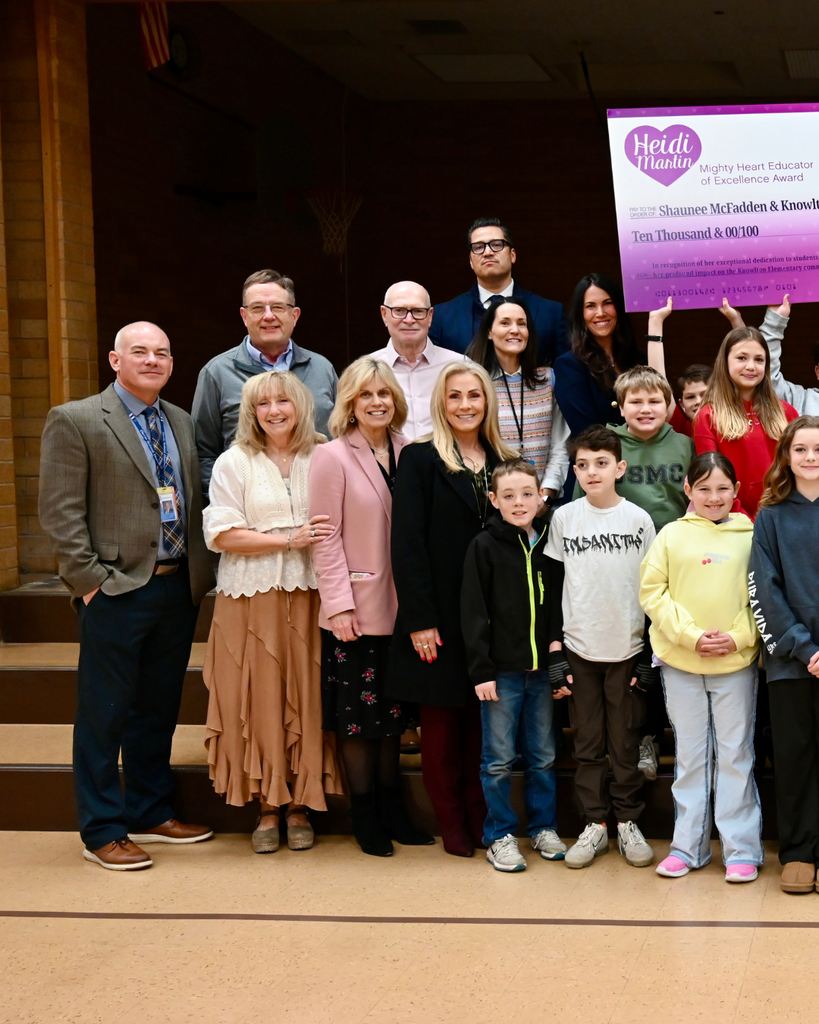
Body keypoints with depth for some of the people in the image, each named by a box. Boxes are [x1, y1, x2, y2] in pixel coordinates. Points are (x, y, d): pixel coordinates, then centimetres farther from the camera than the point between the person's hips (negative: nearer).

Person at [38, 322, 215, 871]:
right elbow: (61, 511, -9)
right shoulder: (75, 420, -6)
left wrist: (201, 571, 7)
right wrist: (91, 579, -14)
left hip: (179, 588, 6)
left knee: (159, 709, 16)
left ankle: (151, 813, 29)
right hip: (117, 592, -6)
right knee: (105, 715, 2)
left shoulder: (182, 422, 14)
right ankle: (103, 831, 12)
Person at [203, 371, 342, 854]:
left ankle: (299, 807, 12)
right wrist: (288, 540, -12)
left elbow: (340, 525, 13)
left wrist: (325, 537, -8)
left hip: (309, 597, 1)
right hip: (252, 599, -1)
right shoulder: (234, 463, 3)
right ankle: (268, 807, 11)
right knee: (260, 701, 0)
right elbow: (221, 534, -4)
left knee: (306, 701, 2)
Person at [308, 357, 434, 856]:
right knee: (357, 713, 4)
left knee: (392, 711, 14)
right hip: (356, 609, -5)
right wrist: (339, 605, -14)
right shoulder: (332, 457, -8)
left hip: (398, 606, 5)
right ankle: (364, 815, 16)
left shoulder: (406, 453, 6)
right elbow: (327, 538, -10)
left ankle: (392, 808, 25)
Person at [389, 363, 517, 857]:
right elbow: (407, 543, -8)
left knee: (483, 721, 7)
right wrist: (419, 619, -14)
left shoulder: (504, 462, 11)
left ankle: (481, 817, 17)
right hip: (442, 615, -3)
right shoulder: (420, 460, -3)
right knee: (442, 721, 3)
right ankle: (452, 822, 13)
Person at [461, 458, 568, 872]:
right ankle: (500, 835, 14)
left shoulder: (550, 544, 7)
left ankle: (544, 827, 25)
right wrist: (482, 670, -10)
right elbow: (473, 613, -6)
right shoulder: (485, 546, -5)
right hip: (501, 671, -3)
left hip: (541, 668, 4)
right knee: (499, 758, 3)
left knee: (543, 756, 11)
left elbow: (560, 605, 13)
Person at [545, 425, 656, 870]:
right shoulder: (564, 518, 1)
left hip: (627, 647, -1)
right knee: (587, 743, 7)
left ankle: (627, 822, 19)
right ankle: (594, 824, 16)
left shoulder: (638, 519, -1)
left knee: (626, 742, 7)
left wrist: (651, 653, 0)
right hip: (579, 647, 1)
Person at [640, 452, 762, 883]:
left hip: (737, 662, 0)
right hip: (681, 665, 1)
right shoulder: (672, 535, 2)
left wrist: (739, 637, -11)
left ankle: (742, 849, 12)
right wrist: (691, 635, -12)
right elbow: (652, 591, -2)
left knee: (736, 755, 4)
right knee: (690, 756, 10)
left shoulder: (749, 536, 3)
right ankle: (687, 846, 18)